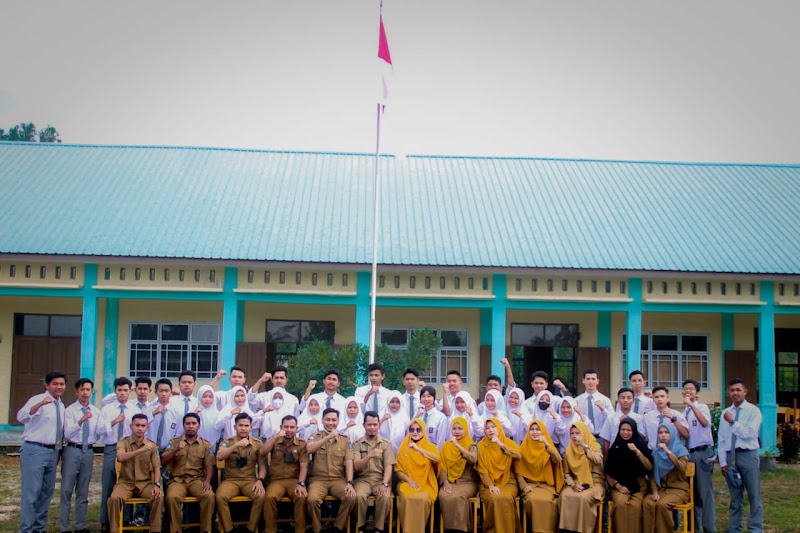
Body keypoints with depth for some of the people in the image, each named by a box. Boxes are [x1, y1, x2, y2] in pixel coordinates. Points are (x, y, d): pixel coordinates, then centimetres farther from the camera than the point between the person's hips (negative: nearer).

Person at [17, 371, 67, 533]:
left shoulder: (62, 406, 13)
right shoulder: (37, 400, -10)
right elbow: (21, 417, -29)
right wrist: (40, 404, -45)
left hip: (52, 451, 8)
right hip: (35, 450, -8)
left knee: (47, 492, 14)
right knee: (31, 492, -5)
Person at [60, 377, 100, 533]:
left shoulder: (96, 412, 7)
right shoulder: (69, 410, -5)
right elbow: (67, 433, -17)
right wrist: (81, 420, -31)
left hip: (88, 451, 4)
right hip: (72, 450, -4)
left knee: (83, 491, 10)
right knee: (67, 490, -2)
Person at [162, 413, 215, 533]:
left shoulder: (206, 444, 10)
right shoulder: (174, 442, 11)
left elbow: (209, 466, 4)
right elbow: (163, 461, 3)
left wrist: (207, 481, -15)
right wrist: (175, 450, -13)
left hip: (197, 479, 0)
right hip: (177, 480, 0)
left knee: (209, 495, -31)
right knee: (172, 497, -34)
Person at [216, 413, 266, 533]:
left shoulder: (257, 444, 7)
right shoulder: (227, 442, 4)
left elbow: (262, 466, 5)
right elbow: (219, 457, -16)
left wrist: (260, 480, -15)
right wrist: (237, 445, -26)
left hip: (250, 480, 0)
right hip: (231, 480, 0)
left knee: (261, 496, -31)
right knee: (220, 497, -32)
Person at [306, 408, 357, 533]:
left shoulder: (345, 439, 9)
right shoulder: (316, 436, 6)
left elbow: (349, 462, 0)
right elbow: (308, 449, -16)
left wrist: (349, 482, -14)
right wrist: (328, 437, -22)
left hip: (338, 479, 1)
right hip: (318, 479, -1)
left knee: (351, 497, -27)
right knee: (312, 499, -32)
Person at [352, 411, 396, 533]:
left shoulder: (386, 444, 7)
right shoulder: (357, 443, 5)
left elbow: (388, 466, -1)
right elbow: (356, 466, -5)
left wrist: (385, 484, -18)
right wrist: (369, 456, -23)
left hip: (380, 479, 0)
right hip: (363, 479, 0)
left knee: (385, 497, -32)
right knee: (359, 496, -33)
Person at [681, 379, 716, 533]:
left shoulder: (702, 407, -2)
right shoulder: (683, 412, 14)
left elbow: (704, 422, -25)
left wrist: (691, 404, -27)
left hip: (702, 453, -6)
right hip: (688, 453, 6)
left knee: (705, 491, -5)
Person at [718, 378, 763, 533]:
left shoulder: (753, 411, -2)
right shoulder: (725, 413, 10)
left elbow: (750, 434, -14)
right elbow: (721, 440, 8)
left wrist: (733, 422, -16)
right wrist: (723, 462, 2)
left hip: (748, 455, -4)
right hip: (730, 456, 4)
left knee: (754, 496, 1)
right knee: (735, 497, 11)